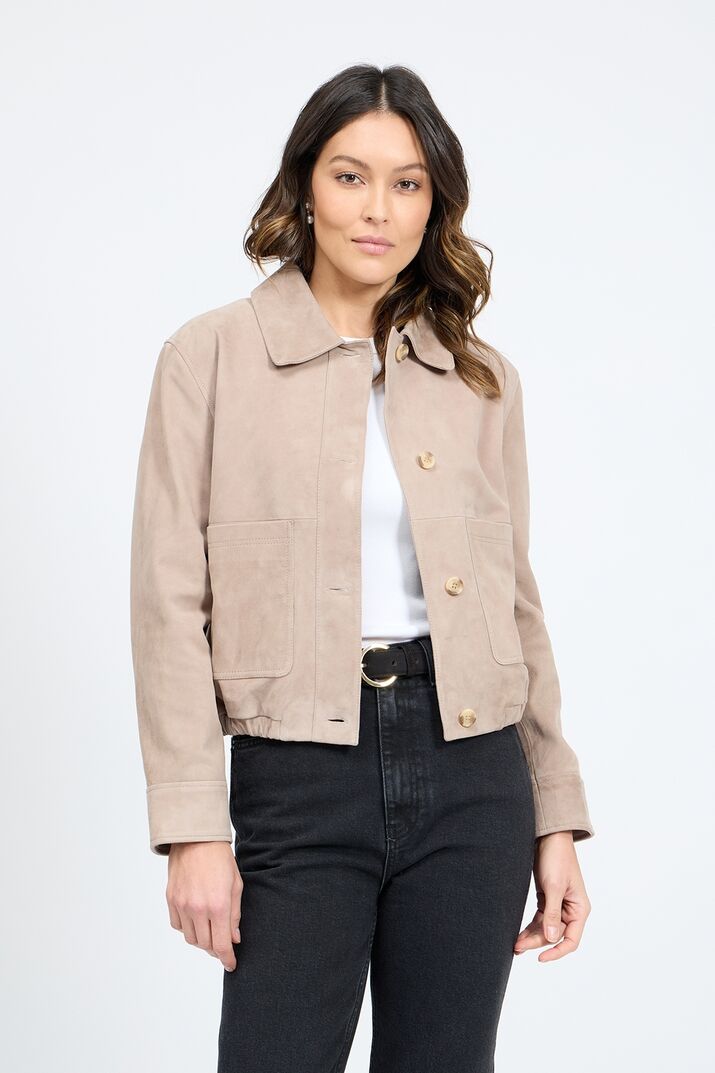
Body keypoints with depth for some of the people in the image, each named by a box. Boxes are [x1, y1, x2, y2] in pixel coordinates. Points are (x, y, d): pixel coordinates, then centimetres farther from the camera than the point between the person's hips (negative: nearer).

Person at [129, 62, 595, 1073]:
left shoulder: (482, 378, 8)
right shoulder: (211, 356, 0)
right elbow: (170, 603, -4)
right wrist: (194, 828, -9)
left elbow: (516, 600, 10)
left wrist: (557, 816, 8)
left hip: (471, 773, 3)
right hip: (299, 775, -2)